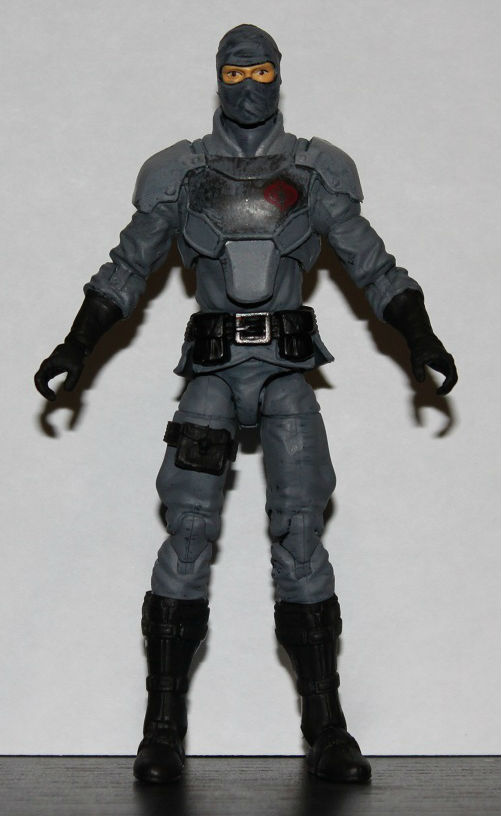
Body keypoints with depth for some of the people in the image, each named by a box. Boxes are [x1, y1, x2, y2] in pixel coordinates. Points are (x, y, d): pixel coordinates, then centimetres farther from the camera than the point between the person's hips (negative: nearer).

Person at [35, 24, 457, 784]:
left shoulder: (316, 171, 7)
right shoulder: (180, 172, 7)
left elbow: (373, 266, 8)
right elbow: (127, 270, 10)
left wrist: (421, 338, -4)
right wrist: (76, 346, 1)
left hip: (287, 371, 0)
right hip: (212, 371, 0)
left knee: (300, 535, -8)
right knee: (188, 534, -9)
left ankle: (327, 731, -2)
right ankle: (164, 729, -3)